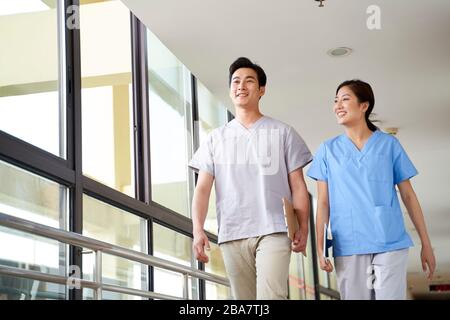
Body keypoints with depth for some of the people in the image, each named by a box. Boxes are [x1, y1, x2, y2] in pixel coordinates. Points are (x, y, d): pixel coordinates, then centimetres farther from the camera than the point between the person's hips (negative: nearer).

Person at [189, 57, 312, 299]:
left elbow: (297, 185, 8)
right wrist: (198, 229, -7)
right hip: (231, 234, 3)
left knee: (271, 295, -20)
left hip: (273, 231, -3)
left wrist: (303, 228, -4)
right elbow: (202, 188, 8)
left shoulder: (282, 133, 10)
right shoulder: (216, 138, 15)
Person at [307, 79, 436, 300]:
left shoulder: (389, 144, 7)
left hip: (389, 243, -1)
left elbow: (408, 196, 8)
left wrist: (426, 243, 7)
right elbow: (323, 202, 8)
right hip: (348, 248, 1)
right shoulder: (328, 150, 10)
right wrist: (320, 247, -2)